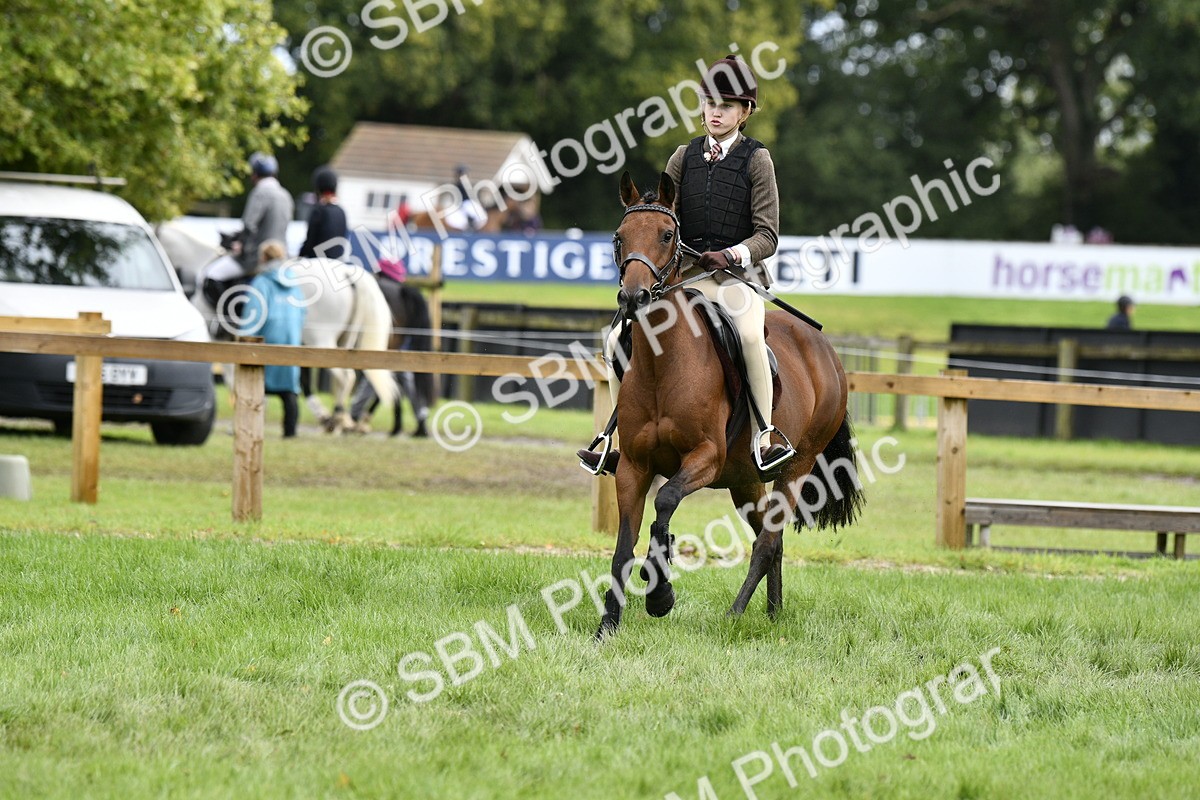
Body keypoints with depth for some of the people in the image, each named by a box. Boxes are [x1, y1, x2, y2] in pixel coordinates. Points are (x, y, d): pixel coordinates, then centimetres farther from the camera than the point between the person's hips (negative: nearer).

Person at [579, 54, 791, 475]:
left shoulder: (755, 160, 0)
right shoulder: (685, 157, 12)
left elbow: (767, 236, -4)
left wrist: (731, 255, -22)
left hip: (737, 277, -5)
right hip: (684, 275, 5)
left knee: (749, 334, -37)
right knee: (619, 341, -7)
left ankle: (764, 440, -31)